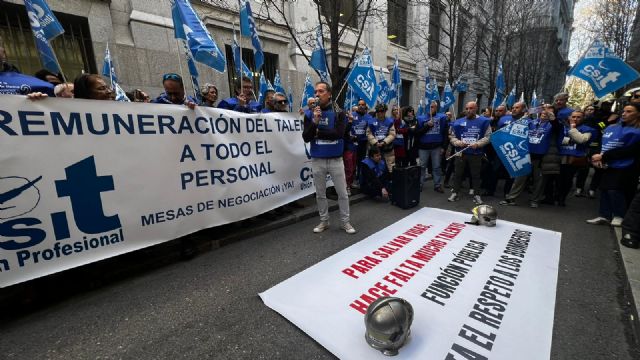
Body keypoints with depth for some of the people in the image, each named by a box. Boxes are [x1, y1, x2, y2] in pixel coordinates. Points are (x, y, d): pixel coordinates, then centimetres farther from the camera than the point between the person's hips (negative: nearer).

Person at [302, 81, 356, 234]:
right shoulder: (310, 113, 1)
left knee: (342, 193, 7)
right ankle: (324, 221, 29)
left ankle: (345, 222, 24)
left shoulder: (338, 112, -3)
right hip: (317, 160, 2)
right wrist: (315, 121, -19)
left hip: (335, 159, -1)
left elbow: (338, 133, -18)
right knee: (320, 194, 12)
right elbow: (306, 137, -6)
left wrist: (318, 132, -12)